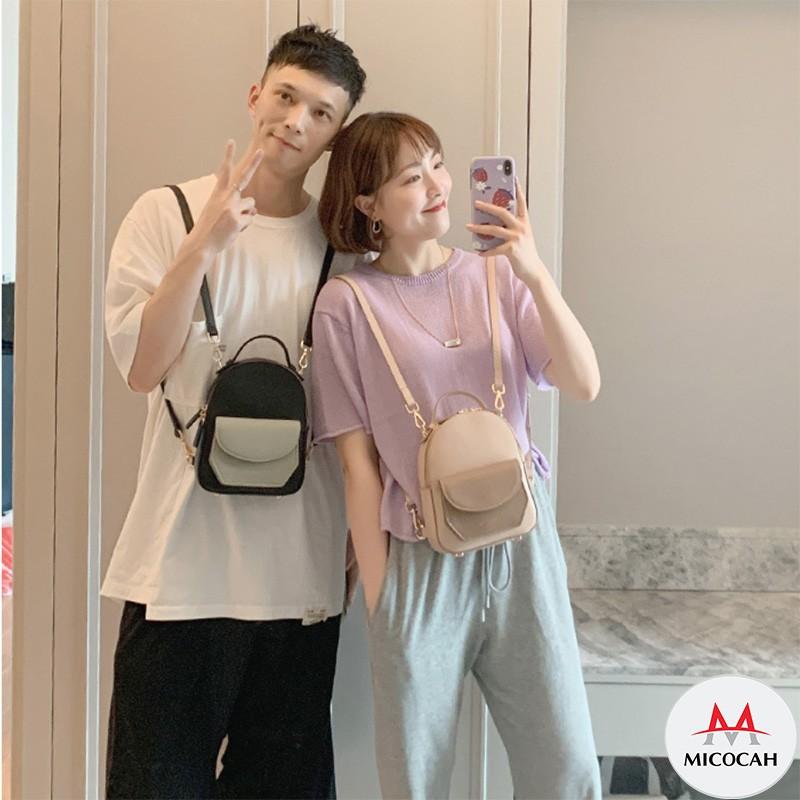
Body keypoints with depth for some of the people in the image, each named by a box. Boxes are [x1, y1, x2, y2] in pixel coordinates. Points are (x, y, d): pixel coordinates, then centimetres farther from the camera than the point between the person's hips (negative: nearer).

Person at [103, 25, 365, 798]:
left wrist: (365, 535, 11)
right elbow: (143, 366, -11)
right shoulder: (167, 213, -1)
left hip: (302, 567, 3)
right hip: (185, 560, -2)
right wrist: (202, 245, -20)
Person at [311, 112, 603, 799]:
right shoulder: (349, 303, -5)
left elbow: (584, 385, -7)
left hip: (523, 547, 3)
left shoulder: (495, 275, 3)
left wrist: (535, 273, -17)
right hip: (421, 563, -2)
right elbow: (358, 459, -4)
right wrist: (377, 591, -4)